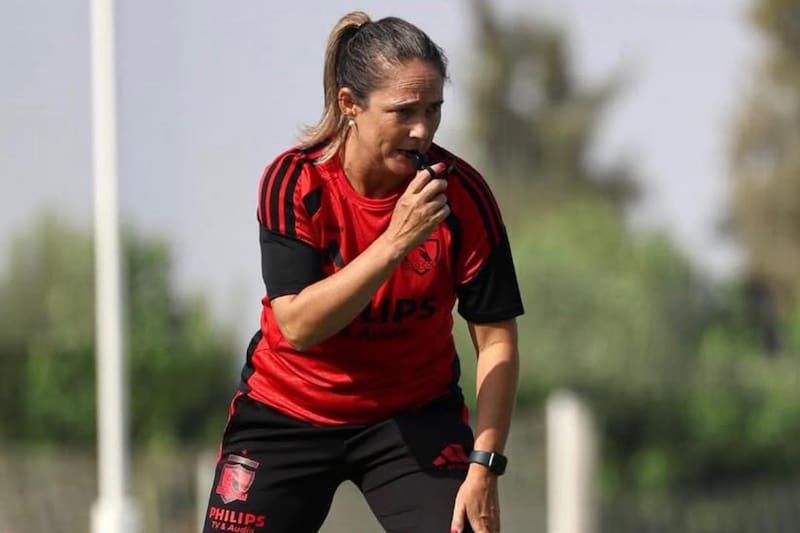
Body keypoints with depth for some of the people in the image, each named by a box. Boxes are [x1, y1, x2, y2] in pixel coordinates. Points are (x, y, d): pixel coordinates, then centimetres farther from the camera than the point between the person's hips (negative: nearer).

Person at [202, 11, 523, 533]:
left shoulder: (461, 193, -15)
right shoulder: (293, 181, -18)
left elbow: (496, 339, -10)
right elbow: (297, 325, -27)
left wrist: (483, 465, -19)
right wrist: (396, 241, -36)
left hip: (415, 416, 0)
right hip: (286, 411, 0)